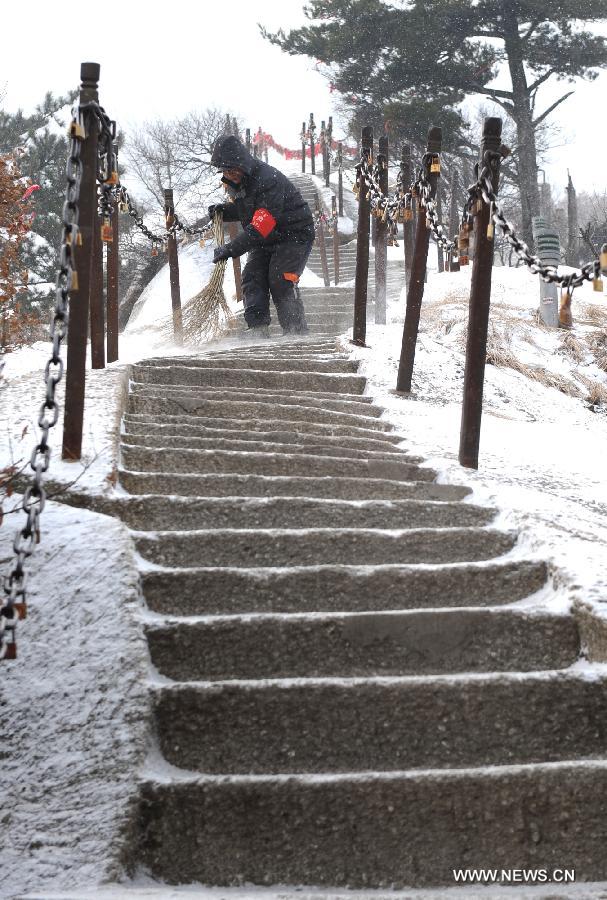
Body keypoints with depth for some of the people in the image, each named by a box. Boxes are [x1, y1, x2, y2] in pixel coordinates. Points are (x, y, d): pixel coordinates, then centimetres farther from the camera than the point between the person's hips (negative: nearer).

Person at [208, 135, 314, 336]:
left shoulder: (268, 180, -29)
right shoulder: (235, 181, 1)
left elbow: (262, 224, -36)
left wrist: (232, 249, -39)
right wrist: (224, 210, -1)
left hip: (295, 234, -9)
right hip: (266, 239, 9)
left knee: (280, 282, -18)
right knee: (252, 277, -7)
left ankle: (297, 333, -12)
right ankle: (258, 329, -11)